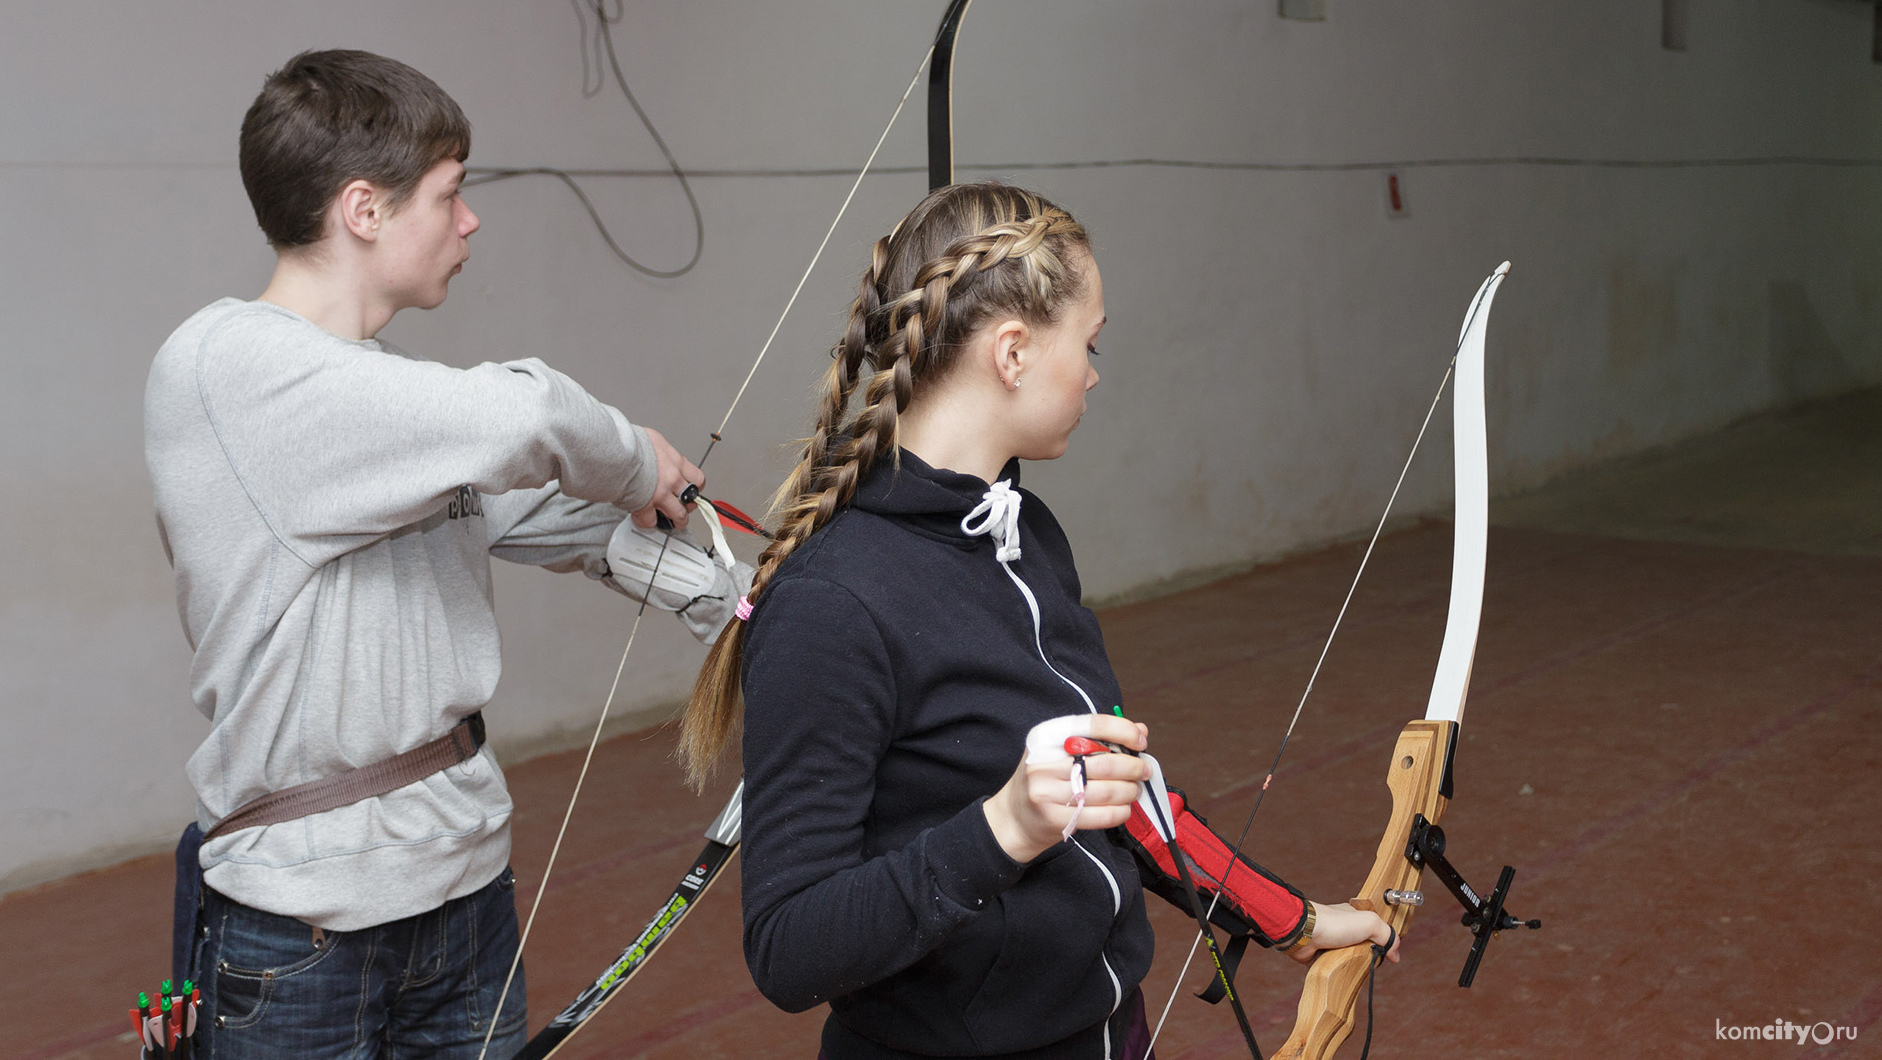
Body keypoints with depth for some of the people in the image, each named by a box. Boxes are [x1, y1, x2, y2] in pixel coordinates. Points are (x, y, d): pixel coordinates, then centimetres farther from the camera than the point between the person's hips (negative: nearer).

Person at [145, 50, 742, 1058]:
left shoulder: (405, 390, 7)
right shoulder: (217, 364, -18)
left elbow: (570, 519, 12)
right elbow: (514, 424, -29)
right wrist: (633, 458, -10)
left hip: (467, 871, 7)